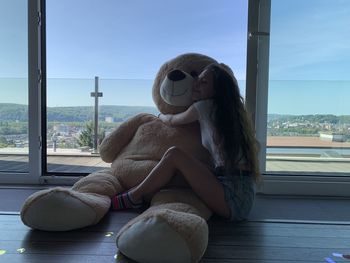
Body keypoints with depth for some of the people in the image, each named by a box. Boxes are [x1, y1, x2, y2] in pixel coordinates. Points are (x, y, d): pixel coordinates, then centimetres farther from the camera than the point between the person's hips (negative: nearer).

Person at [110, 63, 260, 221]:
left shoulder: (205, 107, -9)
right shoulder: (229, 110, 14)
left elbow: (171, 121, 8)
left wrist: (161, 116, 31)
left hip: (234, 199, -9)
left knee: (174, 154, -13)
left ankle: (132, 198, 1)